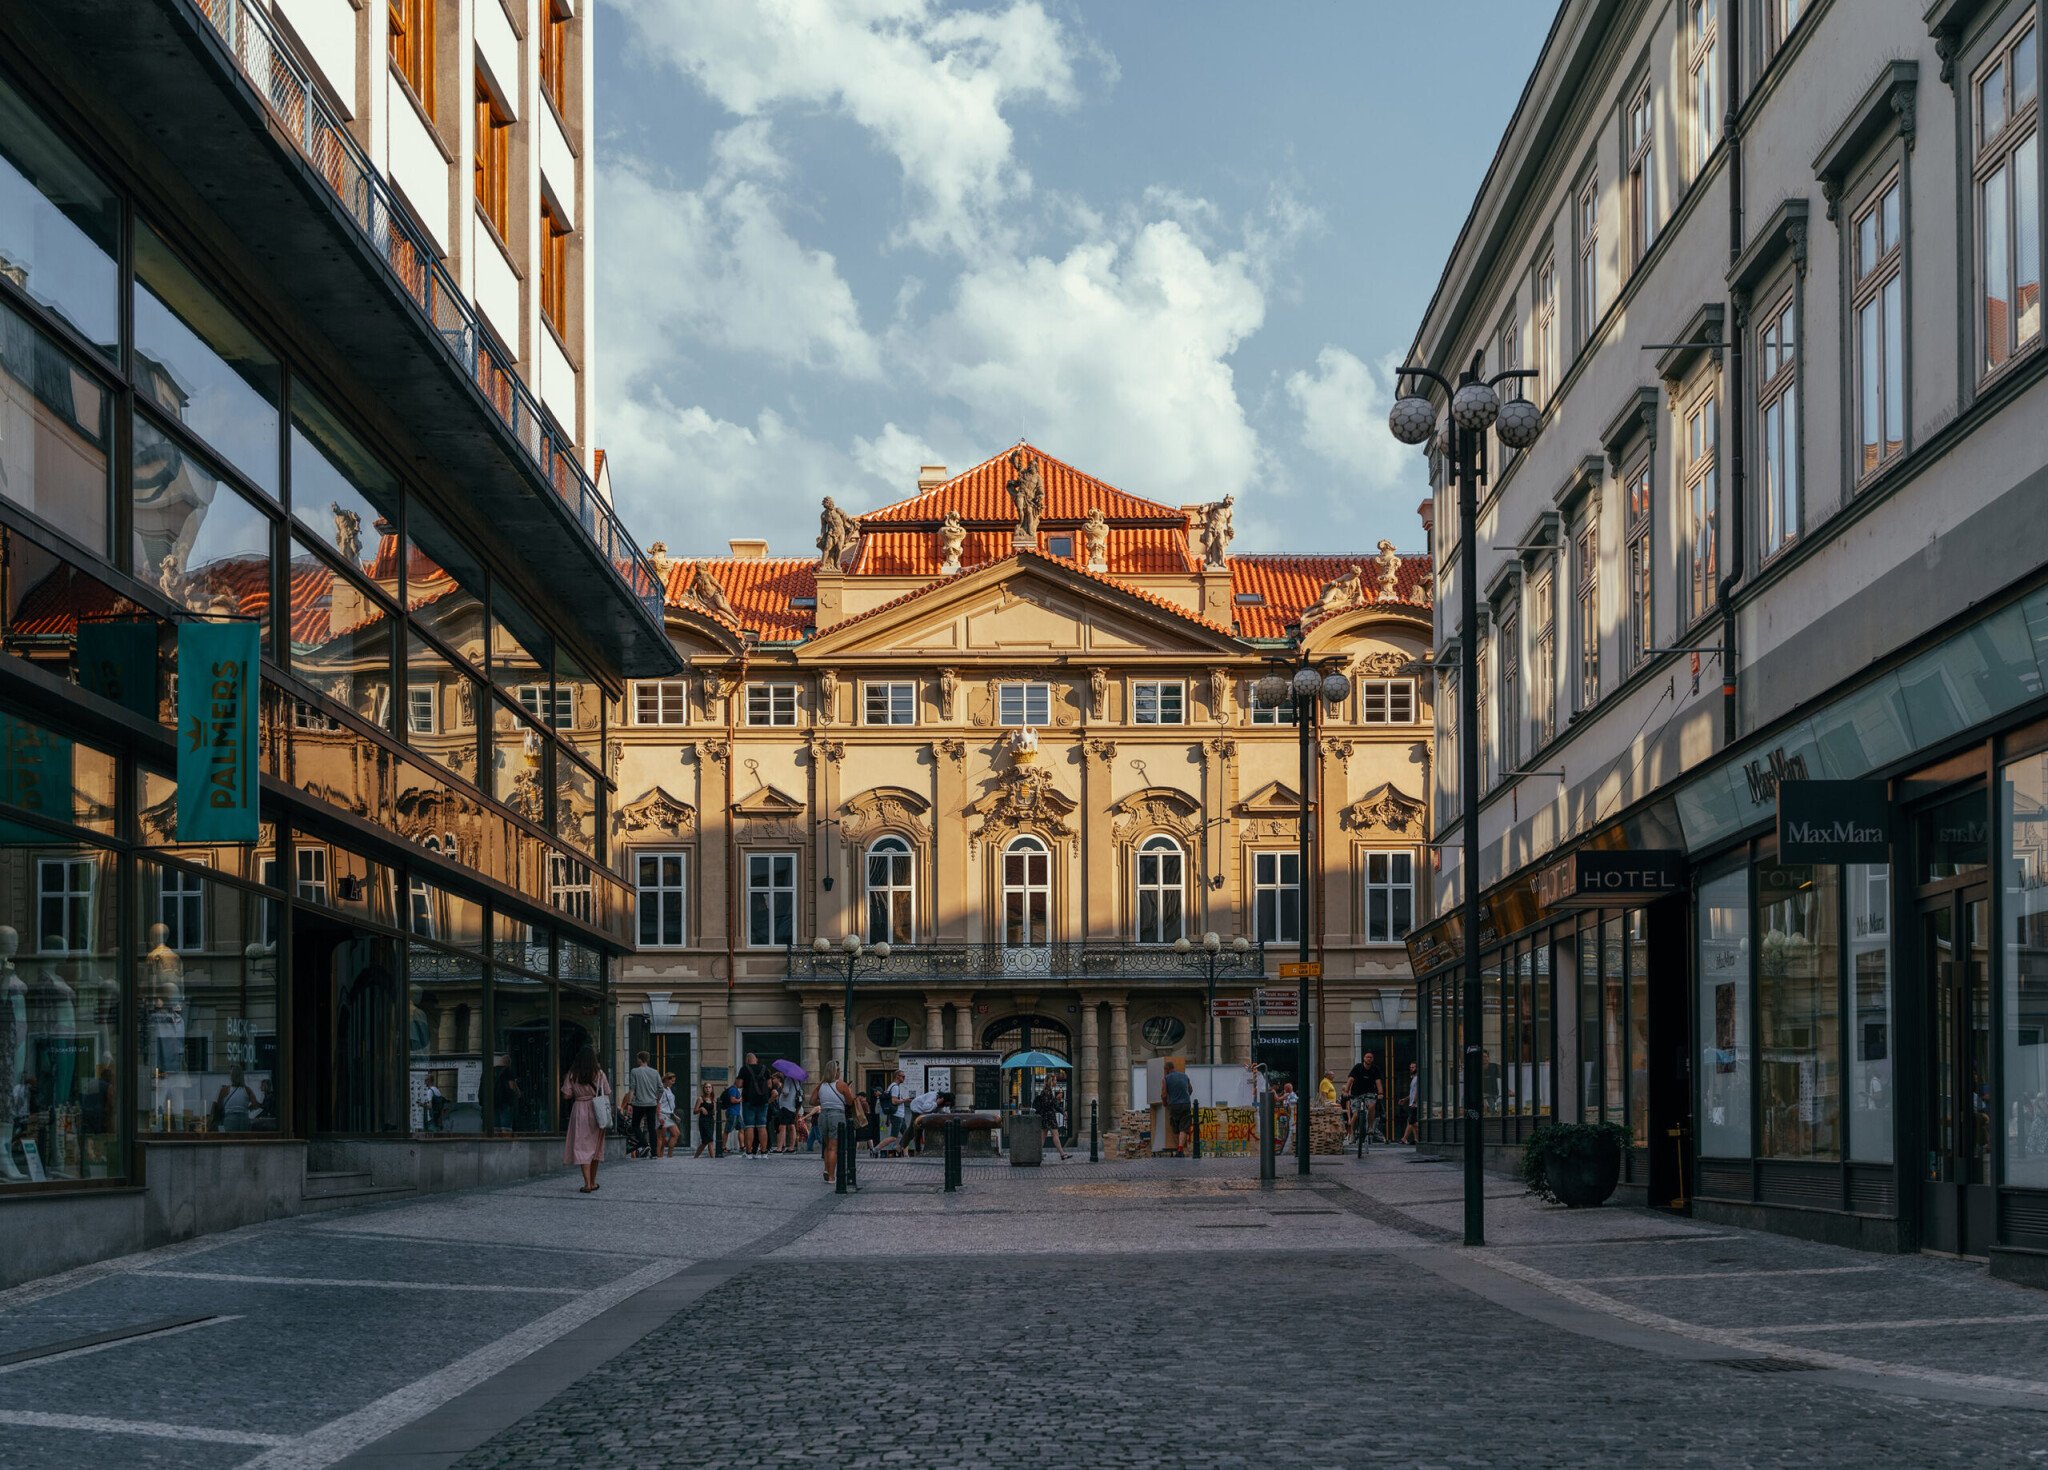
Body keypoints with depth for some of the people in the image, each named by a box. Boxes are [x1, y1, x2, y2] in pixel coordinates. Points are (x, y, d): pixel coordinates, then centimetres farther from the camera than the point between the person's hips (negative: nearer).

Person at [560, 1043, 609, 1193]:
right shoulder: (599, 1073, -3)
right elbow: (607, 1094, 1)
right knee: (595, 1147, 14)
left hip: (579, 1109, -2)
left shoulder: (573, 1074, -5)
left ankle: (587, 1184, -15)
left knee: (582, 1147, -2)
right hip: (597, 1112, 2)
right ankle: (593, 1182, 23)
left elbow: (566, 1095, -4)